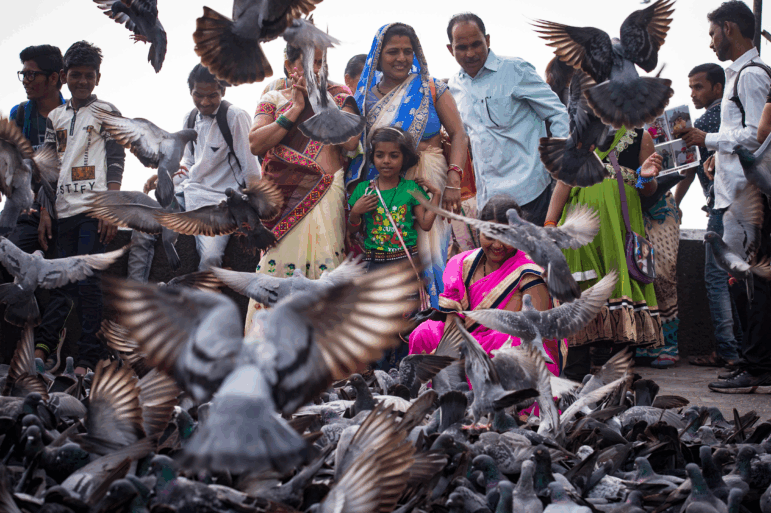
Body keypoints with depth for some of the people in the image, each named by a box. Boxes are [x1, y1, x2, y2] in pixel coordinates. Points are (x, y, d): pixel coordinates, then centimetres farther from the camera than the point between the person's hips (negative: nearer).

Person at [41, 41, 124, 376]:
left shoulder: (106, 112, 6)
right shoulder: (55, 117, 18)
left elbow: (116, 162, 0)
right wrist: (44, 212, 9)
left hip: (94, 210, -4)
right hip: (63, 211, 4)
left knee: (88, 283, -7)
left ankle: (89, 359, -6)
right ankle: (42, 349, 5)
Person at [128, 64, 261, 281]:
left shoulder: (235, 117, -10)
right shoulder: (190, 118, 12)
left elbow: (250, 168, -9)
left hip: (218, 201, -7)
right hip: (187, 194, 7)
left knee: (210, 257, -29)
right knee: (141, 233, -9)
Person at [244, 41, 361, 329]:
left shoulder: (338, 97, 13)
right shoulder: (273, 100, 14)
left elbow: (350, 142, -3)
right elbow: (255, 143, -2)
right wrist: (295, 109, -4)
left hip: (326, 196, 0)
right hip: (283, 200, 0)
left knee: (324, 267, -8)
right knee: (277, 264, -8)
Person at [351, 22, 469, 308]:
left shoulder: (431, 89, 6)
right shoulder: (366, 95, 11)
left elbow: (458, 135, 0)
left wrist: (453, 183, -11)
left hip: (427, 187, -2)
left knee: (425, 254, -6)